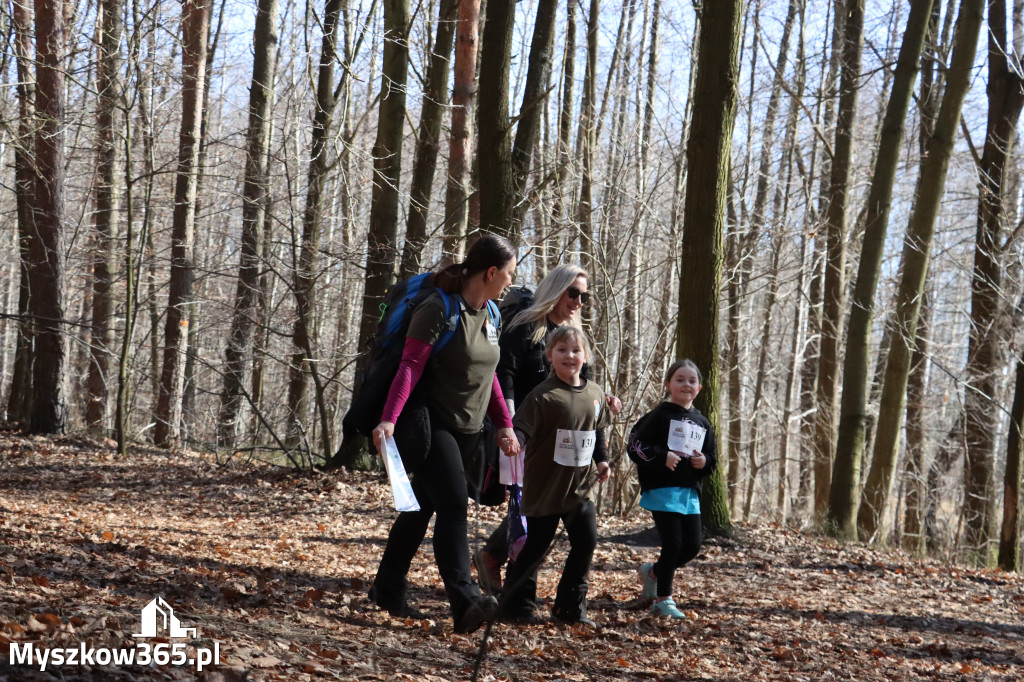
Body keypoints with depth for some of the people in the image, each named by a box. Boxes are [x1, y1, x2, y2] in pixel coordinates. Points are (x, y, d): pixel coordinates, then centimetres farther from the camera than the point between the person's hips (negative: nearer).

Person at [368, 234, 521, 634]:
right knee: (453, 503, -19)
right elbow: (410, 367, -21)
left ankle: (388, 591, 22)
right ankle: (465, 601, -27)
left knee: (423, 506, 13)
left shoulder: (488, 314, 10)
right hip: (433, 425, -8)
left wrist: (504, 425, 14)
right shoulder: (437, 309, -15)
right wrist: (389, 419, -30)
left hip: (467, 431, 8)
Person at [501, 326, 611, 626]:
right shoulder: (543, 395, -13)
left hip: (580, 486, 6)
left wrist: (602, 460, 10)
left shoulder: (595, 394, 7)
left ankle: (570, 606, 15)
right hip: (545, 486, -6)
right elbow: (522, 427, -20)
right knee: (537, 544, 1)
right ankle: (518, 603, 16)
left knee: (586, 541, 3)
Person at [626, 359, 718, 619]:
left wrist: (705, 462, -4)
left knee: (692, 546, 4)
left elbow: (712, 461, 19)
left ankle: (652, 572, 29)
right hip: (662, 490, -6)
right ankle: (663, 599, 8)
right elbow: (634, 446, -9)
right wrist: (662, 457, -19)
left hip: (690, 492, 6)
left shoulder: (702, 423, 13)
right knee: (673, 544, -8)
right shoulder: (659, 416, -4)